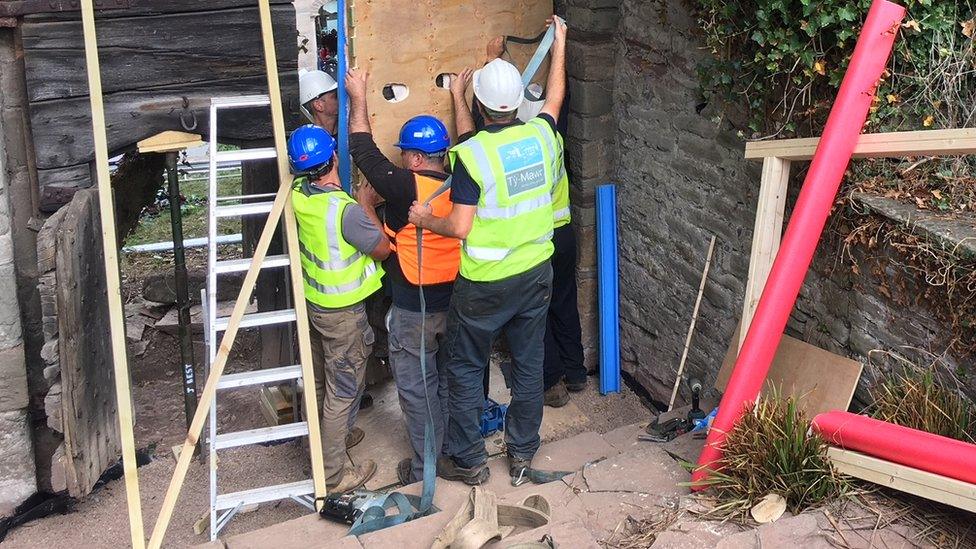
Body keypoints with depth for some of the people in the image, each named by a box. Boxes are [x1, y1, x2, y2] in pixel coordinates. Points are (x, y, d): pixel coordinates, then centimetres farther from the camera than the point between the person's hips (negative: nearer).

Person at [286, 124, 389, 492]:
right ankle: (333, 475, 16)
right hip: (342, 311, -8)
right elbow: (382, 249, -16)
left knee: (319, 384, 25)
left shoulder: (297, 193, -9)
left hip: (312, 301, 8)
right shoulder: (346, 211, -31)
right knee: (342, 392, 6)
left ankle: (323, 441, 46)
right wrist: (367, 206, -6)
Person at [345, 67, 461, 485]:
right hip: (455, 302, 6)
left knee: (417, 388, 7)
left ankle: (425, 470, 16)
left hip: (414, 310, -6)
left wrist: (358, 98, -1)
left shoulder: (405, 187, -22)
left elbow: (364, 152, -12)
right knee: (451, 381, 21)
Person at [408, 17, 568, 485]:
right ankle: (522, 453, 30)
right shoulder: (542, 135, -5)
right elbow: (555, 96, 18)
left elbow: (460, 228, -21)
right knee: (529, 364, 17)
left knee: (465, 369, 12)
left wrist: (426, 220, -1)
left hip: (484, 284, -5)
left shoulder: (471, 154, -21)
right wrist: (559, 43, 32)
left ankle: (468, 459, 22)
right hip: (536, 274, 5)